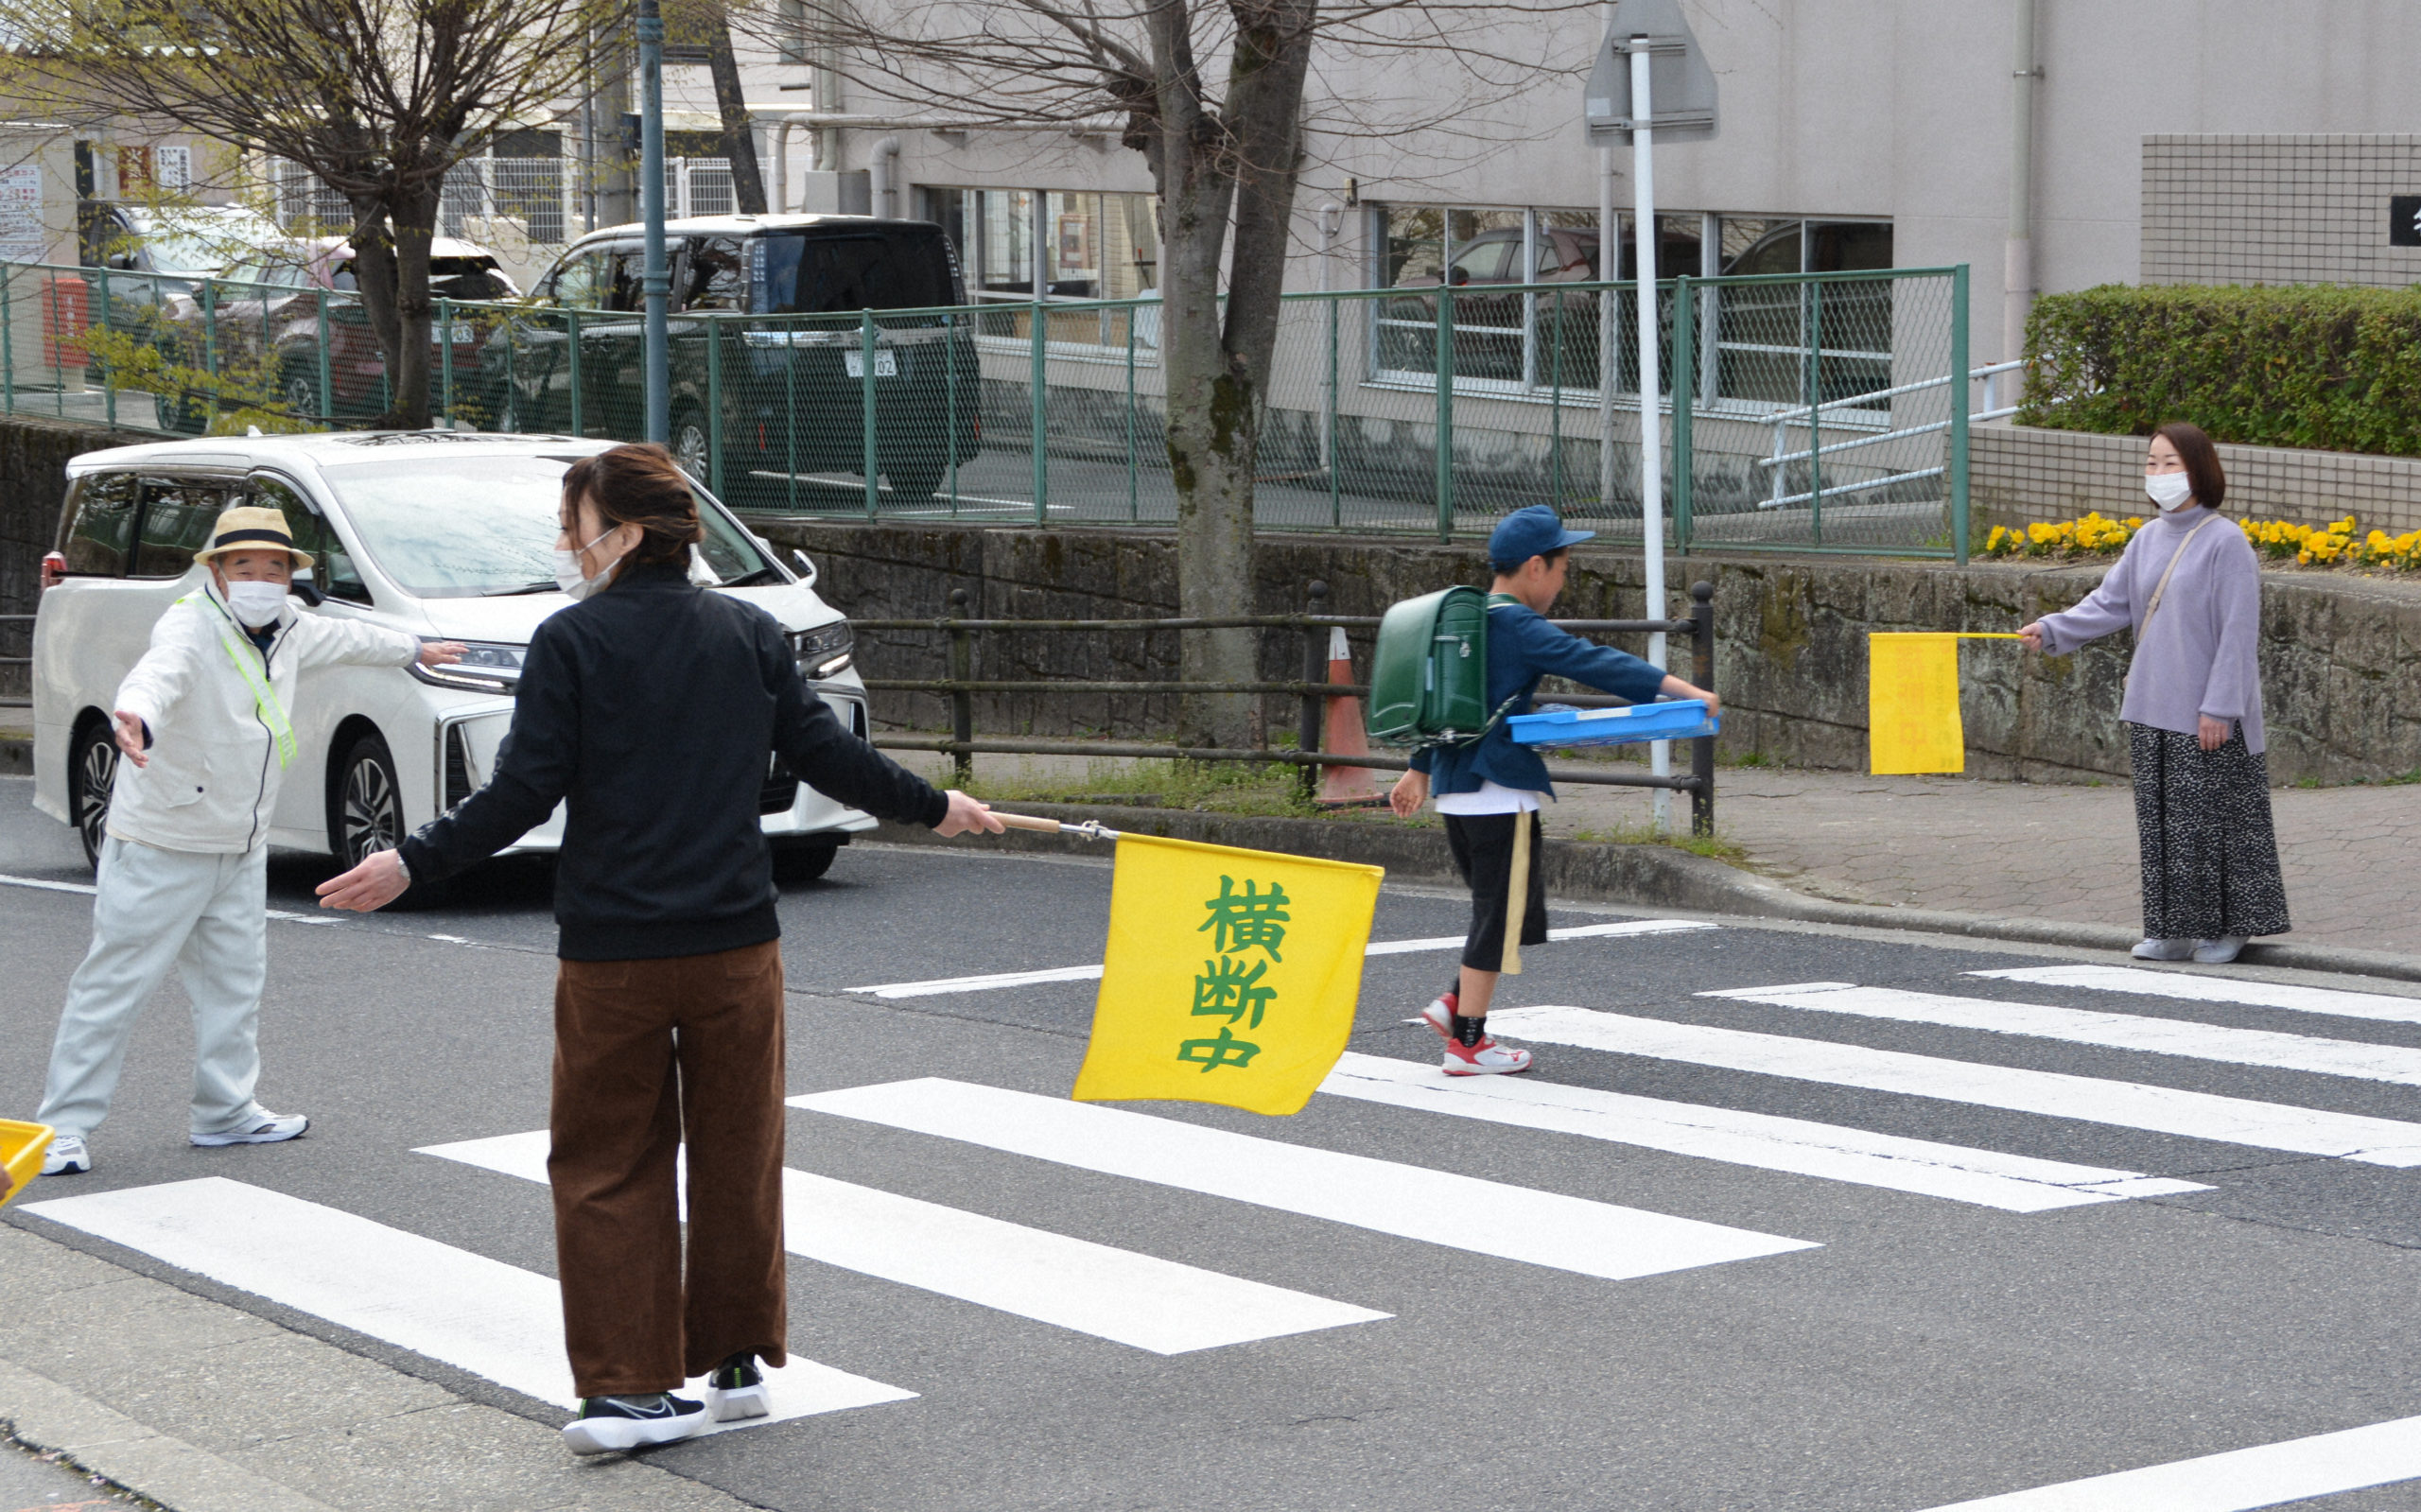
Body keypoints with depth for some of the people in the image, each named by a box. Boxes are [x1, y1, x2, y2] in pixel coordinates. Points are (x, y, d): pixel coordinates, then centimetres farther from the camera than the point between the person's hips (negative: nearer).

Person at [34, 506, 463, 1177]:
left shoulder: (288, 631, 5)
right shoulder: (190, 627, -21)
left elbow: (345, 638, 28)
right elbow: (161, 671, -45)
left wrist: (412, 649, 46)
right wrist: (137, 716, -68)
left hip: (242, 849, 8)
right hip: (161, 845, -8)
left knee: (235, 982, 16)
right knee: (114, 983, -4)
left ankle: (226, 1110, 29)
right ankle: (65, 1126, -1)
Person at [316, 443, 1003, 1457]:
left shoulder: (572, 641, -7)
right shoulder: (750, 633, 5)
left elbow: (524, 793, -11)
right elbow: (826, 756, 8)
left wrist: (413, 865, -5)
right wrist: (932, 807, 22)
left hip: (610, 953, -3)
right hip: (734, 942, 3)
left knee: (609, 1164, 5)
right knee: (737, 1151, 14)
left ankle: (624, 1383, 0)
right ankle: (737, 1362, 20)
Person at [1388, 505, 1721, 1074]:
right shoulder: (1518, 627, -13)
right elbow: (1590, 662, -23)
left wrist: (1419, 769, 33)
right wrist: (1678, 689, -28)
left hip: (1455, 787, 9)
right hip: (1499, 791, -9)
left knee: (1500, 907, 19)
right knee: (1500, 913, -1)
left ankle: (1456, 1005, 12)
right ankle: (1467, 1042, 1)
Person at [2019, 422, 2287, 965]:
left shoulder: (2225, 543, -11)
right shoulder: (2148, 539, 10)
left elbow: (2238, 633, -12)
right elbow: (2110, 603, 9)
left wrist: (2218, 707, -16)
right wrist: (2052, 629, -7)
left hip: (2206, 717, -7)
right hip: (2152, 711, 7)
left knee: (2213, 817, 0)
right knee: (2160, 818, 9)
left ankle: (2228, 926, 12)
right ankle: (2174, 930, 17)